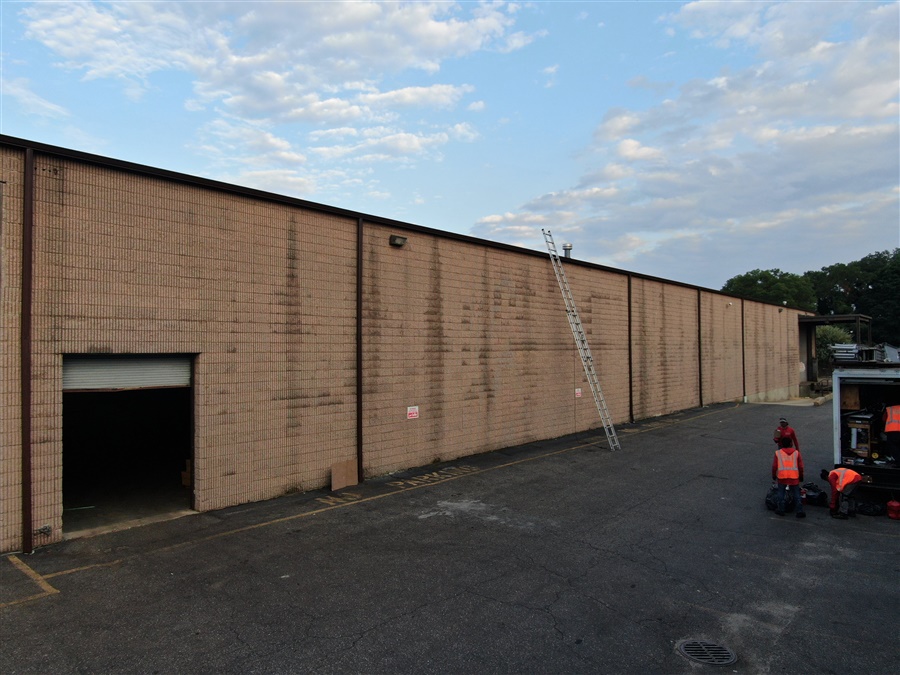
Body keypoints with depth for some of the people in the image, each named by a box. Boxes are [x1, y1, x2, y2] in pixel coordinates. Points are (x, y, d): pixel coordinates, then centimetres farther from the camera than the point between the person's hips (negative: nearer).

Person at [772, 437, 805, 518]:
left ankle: (781, 510, 17)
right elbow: (801, 466, 7)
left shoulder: (778, 453, 4)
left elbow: (774, 466, 4)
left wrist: (774, 476, 16)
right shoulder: (796, 452, 5)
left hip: (782, 476, -1)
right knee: (796, 495, 10)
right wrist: (801, 477, 19)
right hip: (794, 477, 1)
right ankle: (800, 511, 9)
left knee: (781, 494, 12)